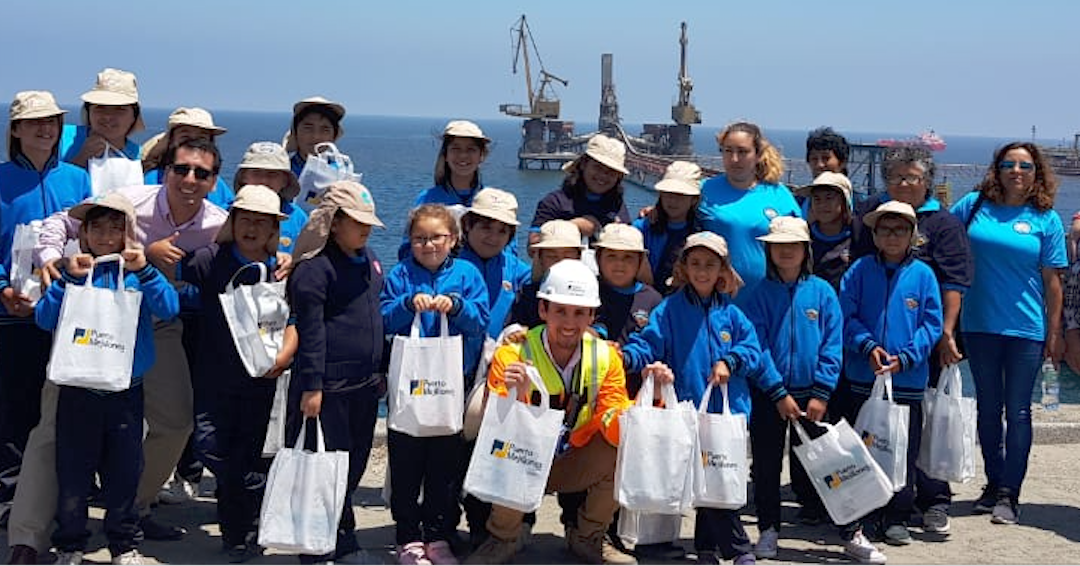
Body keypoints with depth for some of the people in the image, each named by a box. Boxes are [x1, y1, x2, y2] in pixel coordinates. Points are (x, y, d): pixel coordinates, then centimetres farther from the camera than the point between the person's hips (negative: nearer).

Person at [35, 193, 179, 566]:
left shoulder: (136, 274, 3)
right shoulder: (74, 271, 2)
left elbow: (169, 309, -10)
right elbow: (44, 319, -7)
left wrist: (144, 270, -20)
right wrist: (69, 279, -17)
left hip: (126, 389, 0)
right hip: (77, 390, 0)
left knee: (124, 471, 8)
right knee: (72, 469, 6)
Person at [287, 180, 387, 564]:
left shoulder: (367, 257, 14)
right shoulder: (315, 267, -12)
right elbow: (310, 330, -15)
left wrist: (378, 371, 22)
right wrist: (311, 386, -18)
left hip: (364, 384, 8)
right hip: (328, 387, -8)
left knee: (353, 464, 12)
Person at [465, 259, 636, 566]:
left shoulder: (606, 357, -8)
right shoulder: (512, 355, -18)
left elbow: (616, 429, -14)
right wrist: (515, 395, -44)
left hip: (574, 466, 3)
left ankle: (588, 537, 3)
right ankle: (503, 538, -5)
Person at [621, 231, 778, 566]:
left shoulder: (730, 313, 11)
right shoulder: (670, 310, 3)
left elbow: (752, 349, 7)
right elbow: (648, 344, -5)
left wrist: (729, 362, -10)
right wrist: (628, 356, -24)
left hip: (729, 411, 2)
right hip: (690, 410, -2)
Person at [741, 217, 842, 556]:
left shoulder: (822, 292, 1)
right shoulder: (760, 293, 0)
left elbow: (832, 346, -3)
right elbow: (757, 345, -7)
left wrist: (821, 393, -11)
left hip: (809, 393, 0)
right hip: (767, 394, 0)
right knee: (766, 463, 4)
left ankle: (813, 515, 22)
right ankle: (768, 528, 13)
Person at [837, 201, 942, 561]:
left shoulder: (922, 274, 3)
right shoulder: (860, 271, 3)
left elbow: (932, 325, 2)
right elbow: (846, 317, 0)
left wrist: (906, 357, -11)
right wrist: (868, 346, -15)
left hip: (908, 380, 1)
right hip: (862, 379, -1)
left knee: (903, 452, 10)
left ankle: (897, 519, 25)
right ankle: (853, 528, -2)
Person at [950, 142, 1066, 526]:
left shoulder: (1046, 219, -1)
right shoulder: (973, 205, 1)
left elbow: (1052, 282, 0)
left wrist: (1054, 334, -1)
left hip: (1026, 328, -2)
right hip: (980, 325, 2)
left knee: (1018, 411, 2)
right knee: (988, 407, 12)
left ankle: (1009, 494, 7)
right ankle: (994, 483, 25)